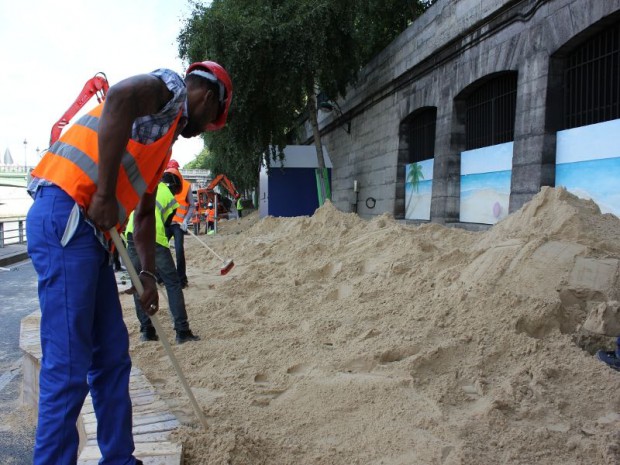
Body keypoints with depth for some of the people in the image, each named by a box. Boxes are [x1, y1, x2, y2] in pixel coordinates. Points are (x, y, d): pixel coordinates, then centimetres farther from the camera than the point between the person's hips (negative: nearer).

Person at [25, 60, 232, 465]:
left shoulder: (166, 141, 27)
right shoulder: (172, 88, 1)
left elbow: (145, 212, 28)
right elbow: (120, 98, -22)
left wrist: (148, 274, 25)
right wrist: (105, 194, -22)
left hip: (89, 232, 10)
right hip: (65, 217, -9)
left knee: (112, 356, 11)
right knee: (68, 364, -7)